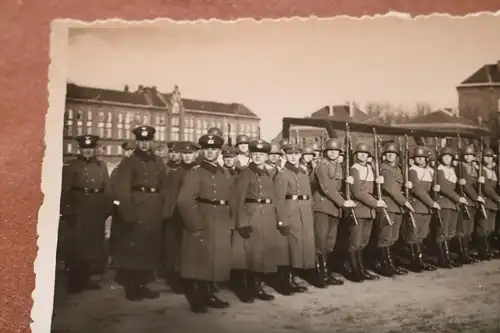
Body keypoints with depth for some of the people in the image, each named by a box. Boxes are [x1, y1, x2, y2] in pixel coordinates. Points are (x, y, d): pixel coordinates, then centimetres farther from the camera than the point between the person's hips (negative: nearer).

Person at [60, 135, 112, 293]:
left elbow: (107, 189, 9)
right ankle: (74, 282, 8)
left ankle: (85, 279, 21)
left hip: (97, 210, 4)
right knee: (77, 244, -1)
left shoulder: (102, 166, 12)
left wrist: (108, 208, 1)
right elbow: (65, 189, -3)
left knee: (93, 244, 8)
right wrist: (65, 210, -10)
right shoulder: (71, 166, 2)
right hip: (78, 208, -4)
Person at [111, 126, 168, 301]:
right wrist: (128, 211, -19)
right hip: (134, 209, -5)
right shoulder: (127, 162, 0)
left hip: (154, 211, 5)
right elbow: (121, 190, -9)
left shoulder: (159, 162, 15)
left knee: (151, 248, 9)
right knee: (131, 248, -2)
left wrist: (160, 207, 3)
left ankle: (142, 285, 22)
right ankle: (131, 288, 8)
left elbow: (164, 187, 15)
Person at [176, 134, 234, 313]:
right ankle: (196, 299, 10)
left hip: (221, 226, 6)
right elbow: (184, 201, -15)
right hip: (201, 224, -6)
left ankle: (209, 295, 26)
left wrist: (230, 223, 8)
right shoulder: (195, 173, -6)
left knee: (216, 261, 12)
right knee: (199, 261, -1)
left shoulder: (226, 174, 14)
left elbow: (231, 200, 17)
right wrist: (196, 224, -18)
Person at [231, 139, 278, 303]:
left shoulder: (268, 176, 16)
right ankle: (245, 289, 5)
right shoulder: (244, 175, -2)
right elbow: (239, 201, -9)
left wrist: (276, 220, 10)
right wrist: (242, 222, -18)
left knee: (264, 252, 9)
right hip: (250, 216, -6)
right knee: (248, 253, -4)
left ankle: (258, 287, 21)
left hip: (267, 217, 6)